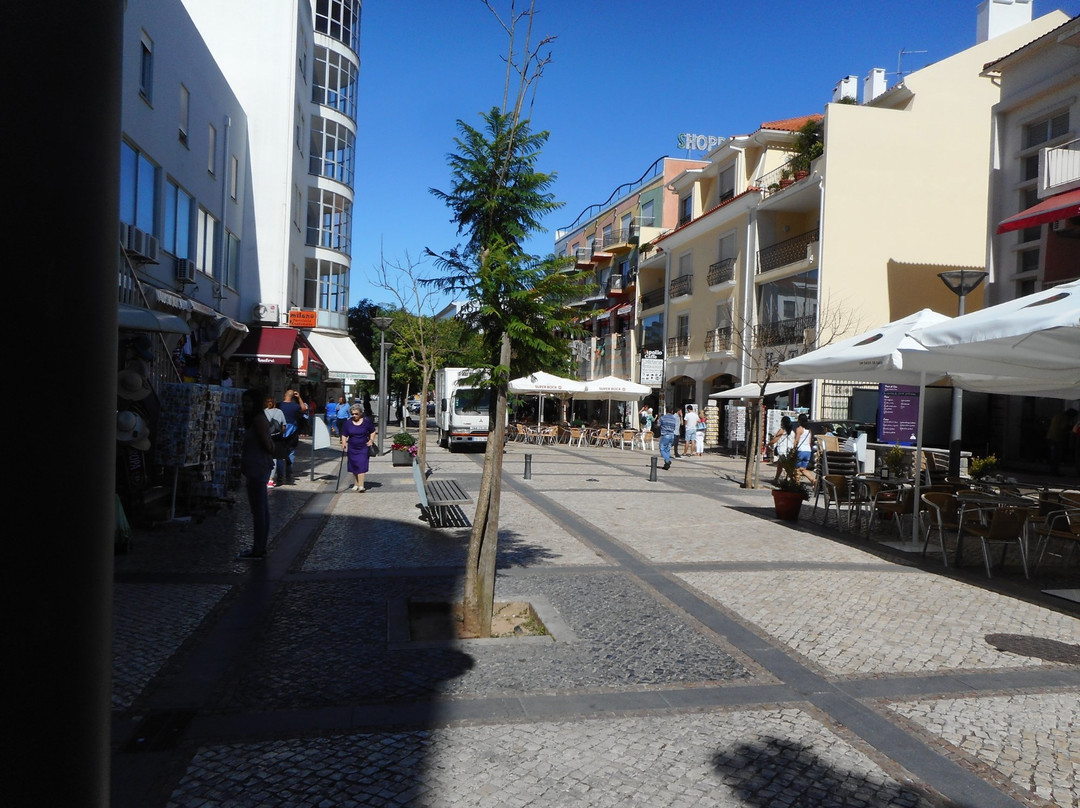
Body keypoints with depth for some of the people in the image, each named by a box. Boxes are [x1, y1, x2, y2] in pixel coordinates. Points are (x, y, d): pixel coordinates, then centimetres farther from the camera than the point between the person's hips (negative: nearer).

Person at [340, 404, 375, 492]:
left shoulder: (367, 421, -3)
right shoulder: (348, 423, 0)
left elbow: (373, 432, 7)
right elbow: (344, 435, 5)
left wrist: (371, 440, -8)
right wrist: (344, 443, -10)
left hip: (364, 447, -3)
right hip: (352, 448, 3)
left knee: (362, 465, -12)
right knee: (354, 466, 9)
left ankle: (361, 485, -15)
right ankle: (356, 484, 24)